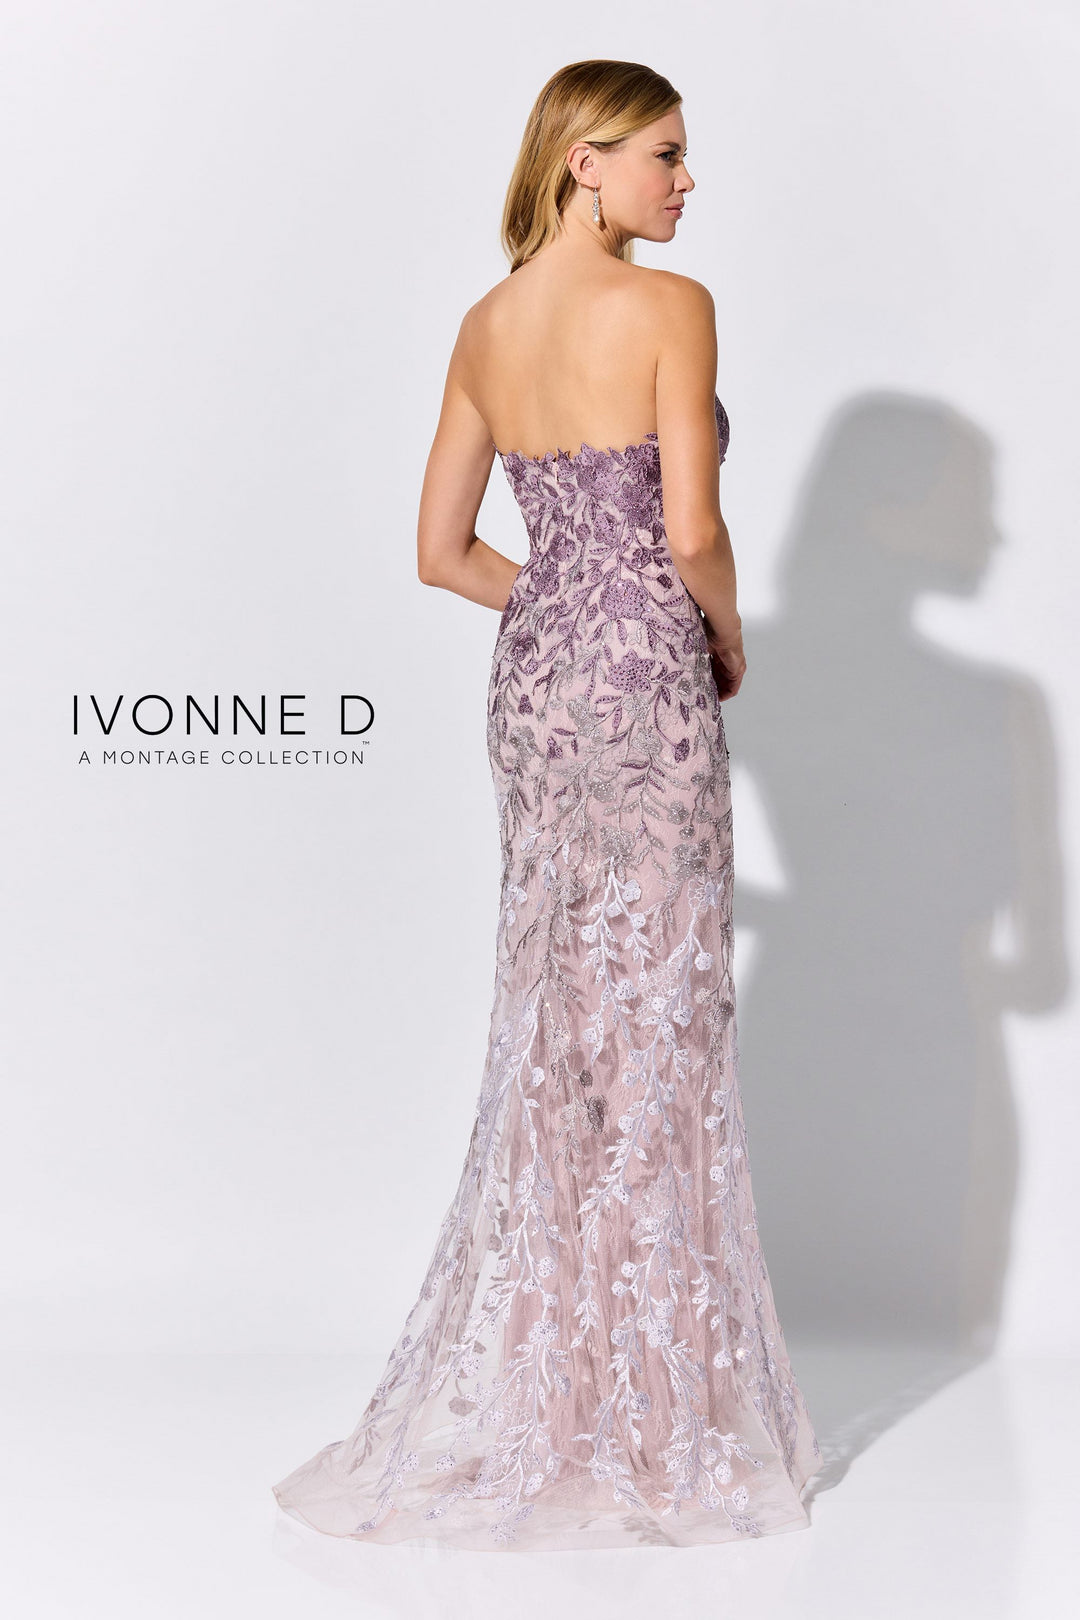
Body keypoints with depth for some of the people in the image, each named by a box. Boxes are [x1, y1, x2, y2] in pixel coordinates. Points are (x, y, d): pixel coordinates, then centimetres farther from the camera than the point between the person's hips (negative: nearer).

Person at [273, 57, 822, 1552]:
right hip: (646, 685, -6)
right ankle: (645, 1402, 10)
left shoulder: (485, 326, 9)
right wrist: (725, 640, 2)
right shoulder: (670, 307, -11)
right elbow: (692, 532, -17)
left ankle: (531, 1385, 20)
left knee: (551, 1025, 13)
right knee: (653, 1020, 1)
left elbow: (444, 552, 11)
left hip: (531, 682, 7)